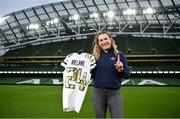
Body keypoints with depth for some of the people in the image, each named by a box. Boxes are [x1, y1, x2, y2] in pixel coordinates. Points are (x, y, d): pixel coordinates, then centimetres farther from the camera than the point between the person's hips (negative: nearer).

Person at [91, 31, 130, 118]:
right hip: (98, 92, 2)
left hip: (114, 92, -2)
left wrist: (121, 70, -18)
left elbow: (127, 75, 1)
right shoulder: (95, 56, 4)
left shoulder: (119, 55, 0)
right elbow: (91, 75, 8)